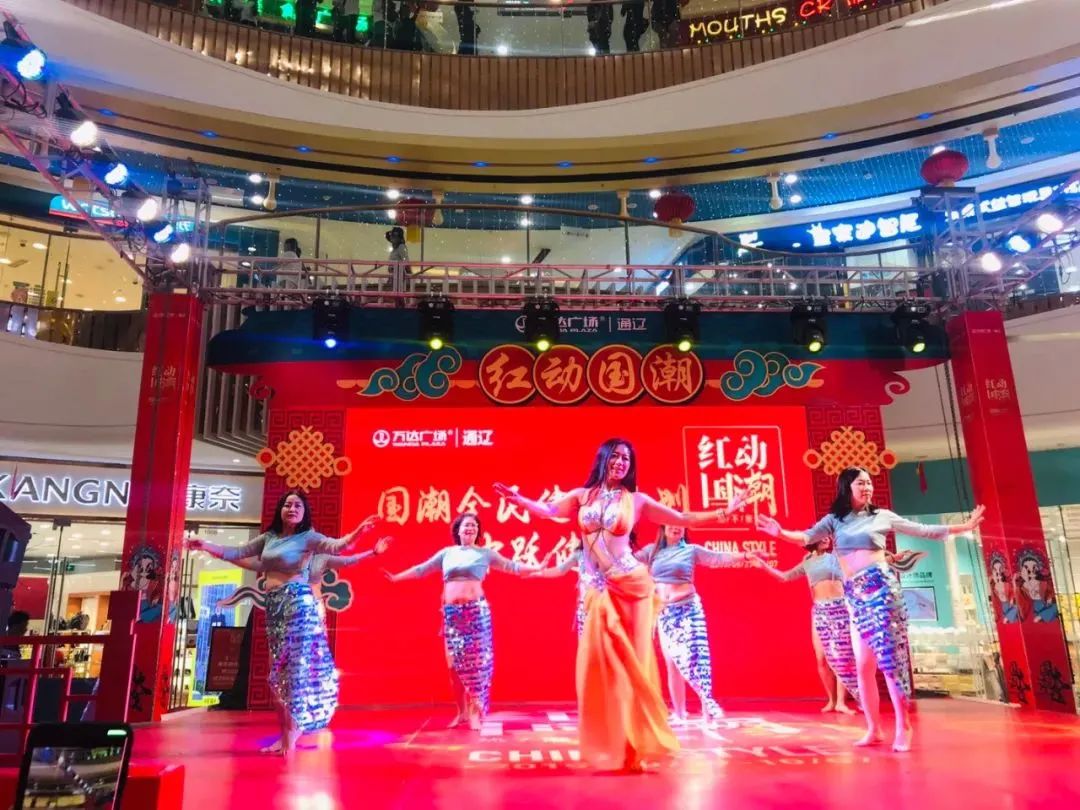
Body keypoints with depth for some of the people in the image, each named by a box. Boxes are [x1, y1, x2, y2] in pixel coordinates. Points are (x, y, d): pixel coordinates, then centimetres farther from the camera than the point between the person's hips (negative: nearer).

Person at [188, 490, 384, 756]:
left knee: (297, 665, -7)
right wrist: (206, 546, 11)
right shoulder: (269, 537, 14)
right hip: (273, 606, 6)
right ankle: (286, 735, 16)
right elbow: (236, 553, 19)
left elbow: (337, 546, -19)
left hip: (297, 603, -6)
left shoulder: (308, 537, -3)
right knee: (279, 668, 8)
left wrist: (357, 533, -37)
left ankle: (292, 732, 1)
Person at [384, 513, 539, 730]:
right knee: (455, 663, 3)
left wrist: (538, 568, -6)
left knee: (476, 661, -6)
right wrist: (396, 577, 16)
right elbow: (421, 569, 18)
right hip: (451, 613, 3)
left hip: (476, 611, -3)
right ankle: (461, 712, 13)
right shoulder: (447, 553, 14)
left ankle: (475, 712, 0)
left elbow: (511, 566, 5)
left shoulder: (485, 553, 8)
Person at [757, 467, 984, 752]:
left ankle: (903, 727, 3)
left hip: (880, 587, -3)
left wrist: (964, 527, 8)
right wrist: (781, 533, -22)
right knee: (863, 665, 4)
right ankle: (873, 729, 13)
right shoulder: (834, 520, 10)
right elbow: (807, 537, -4)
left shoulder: (882, 516, 8)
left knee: (890, 657, -6)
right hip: (854, 595, 3)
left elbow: (923, 531, 11)